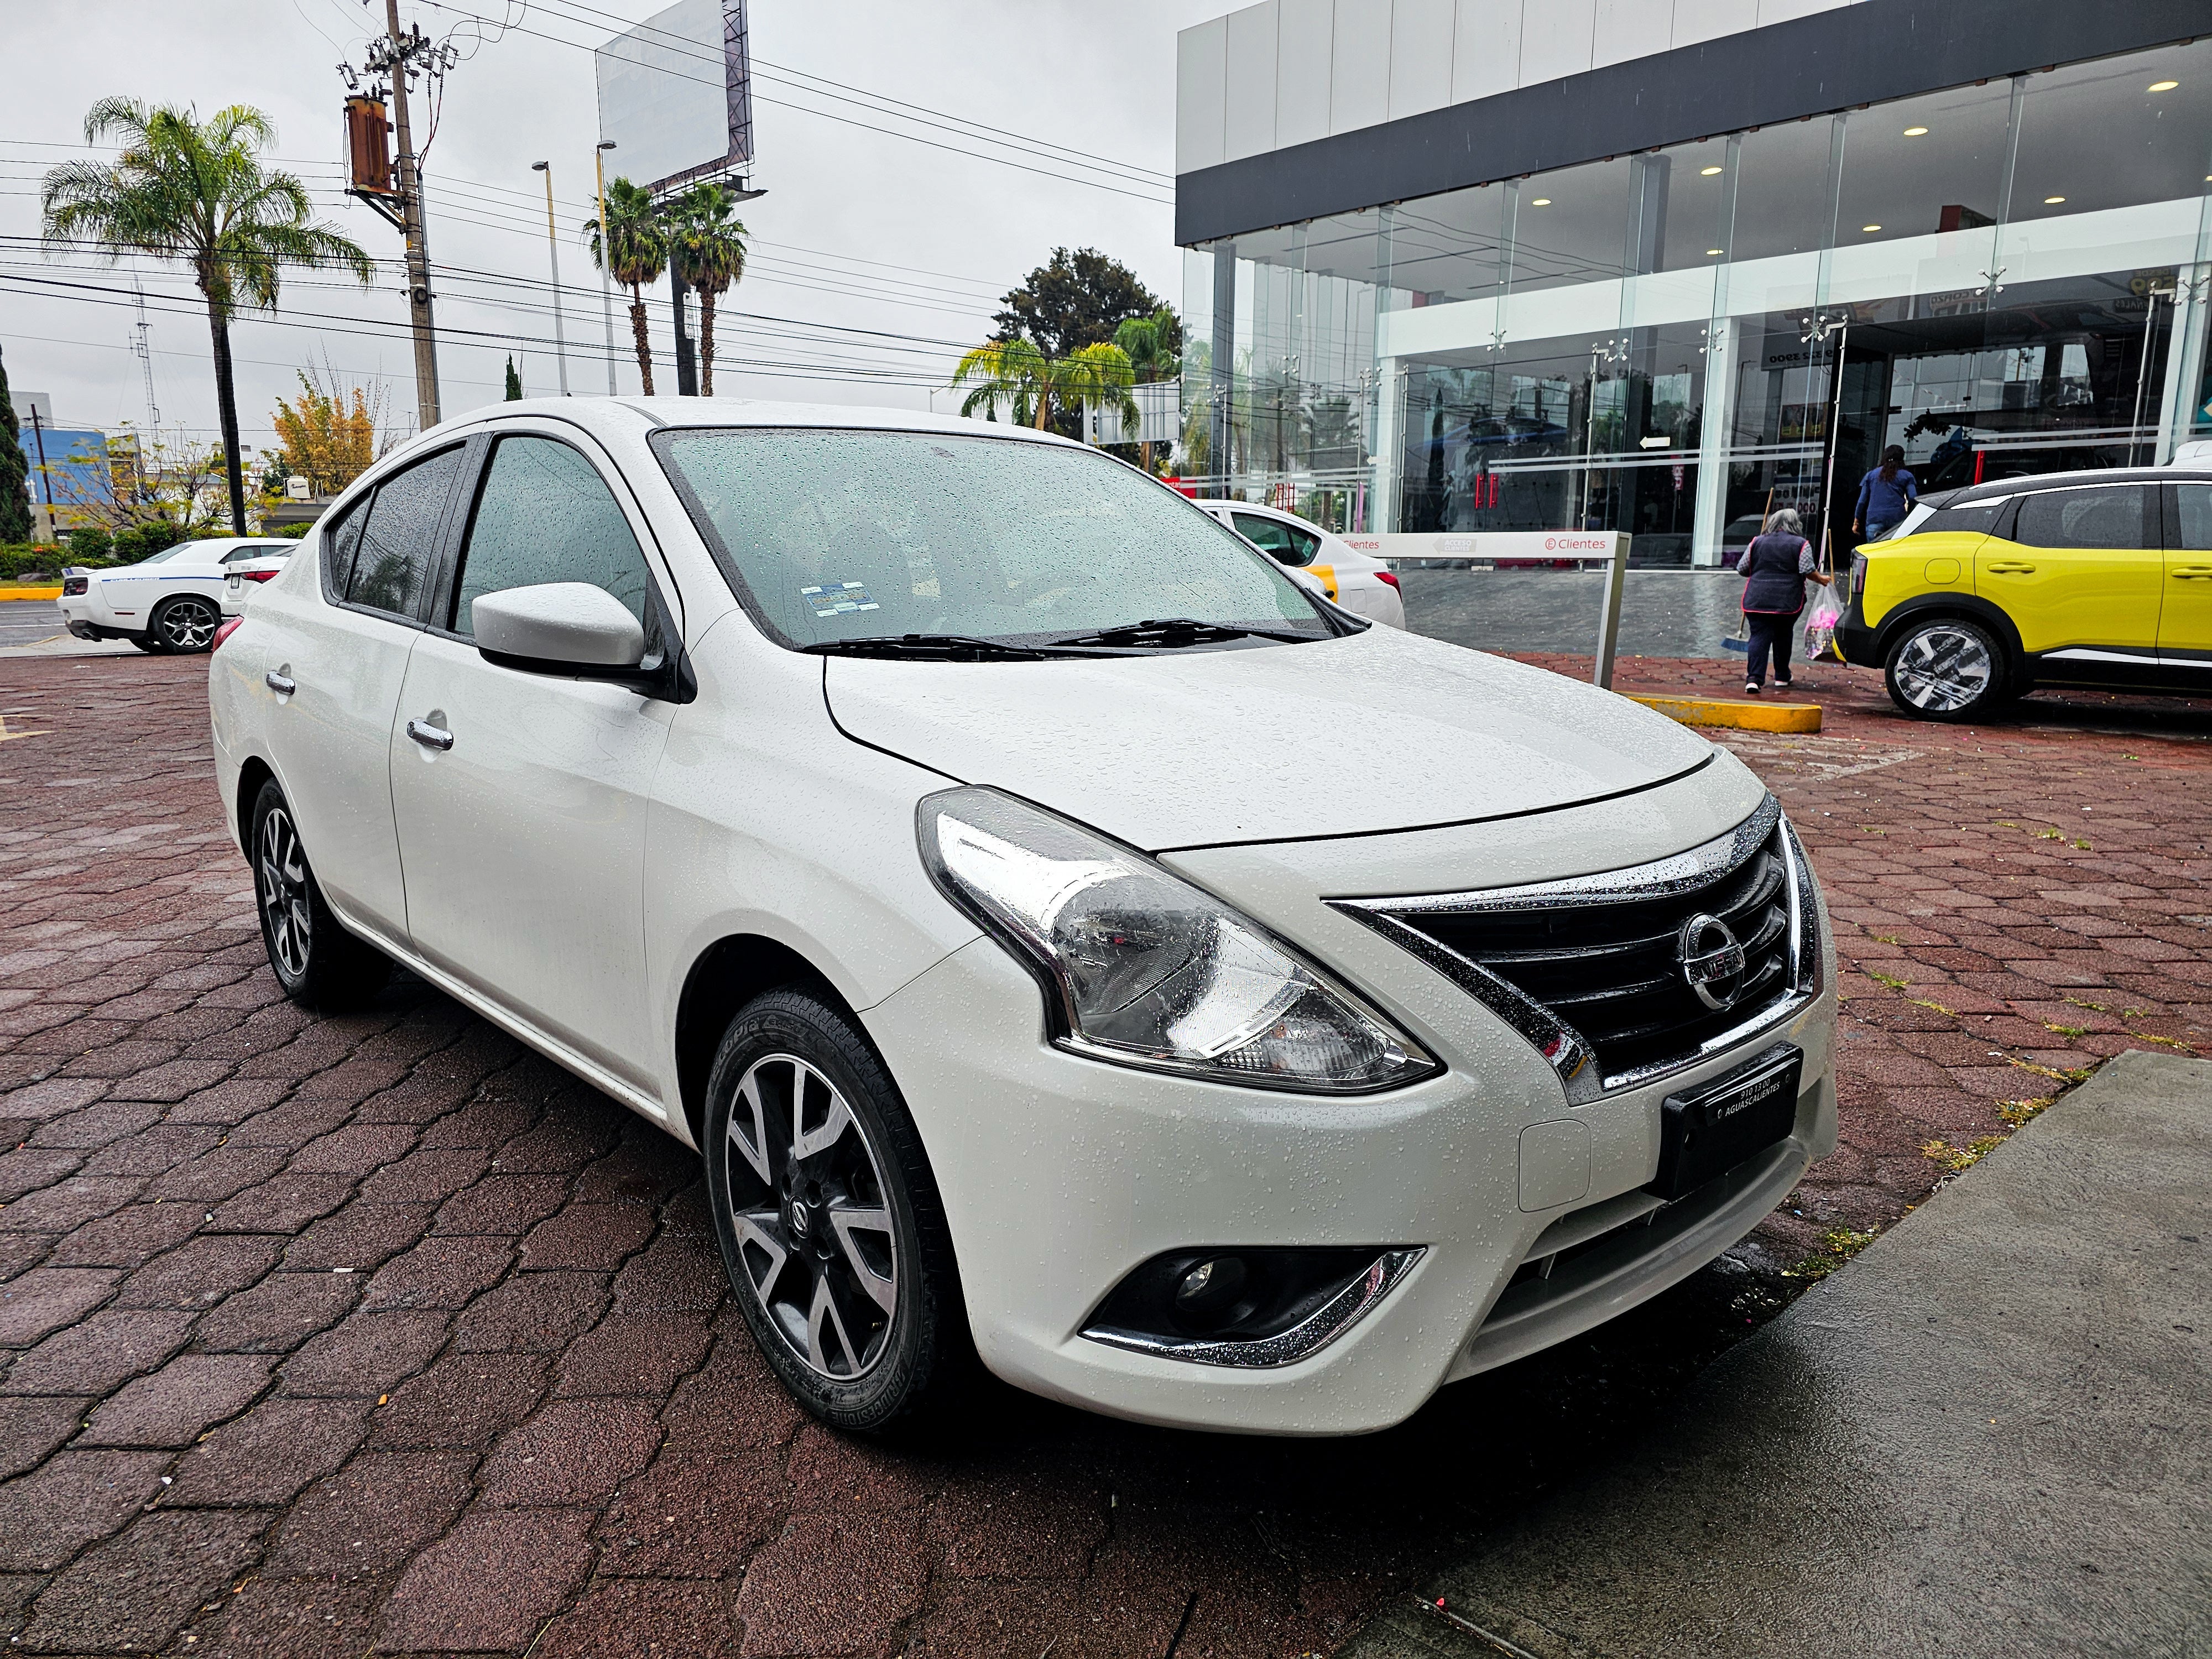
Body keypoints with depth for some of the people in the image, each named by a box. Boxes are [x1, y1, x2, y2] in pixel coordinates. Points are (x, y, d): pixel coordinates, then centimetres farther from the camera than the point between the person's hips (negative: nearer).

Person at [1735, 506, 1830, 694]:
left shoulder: (1757, 542, 9)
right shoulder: (1801, 544, 2)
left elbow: (1742, 569, 11)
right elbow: (1808, 570, -6)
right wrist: (1821, 579, 13)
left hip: (1757, 599, 1)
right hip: (1788, 601, -1)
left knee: (1759, 637, -4)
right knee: (1783, 637, 15)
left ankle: (1753, 678, -19)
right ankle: (1782, 677, 25)